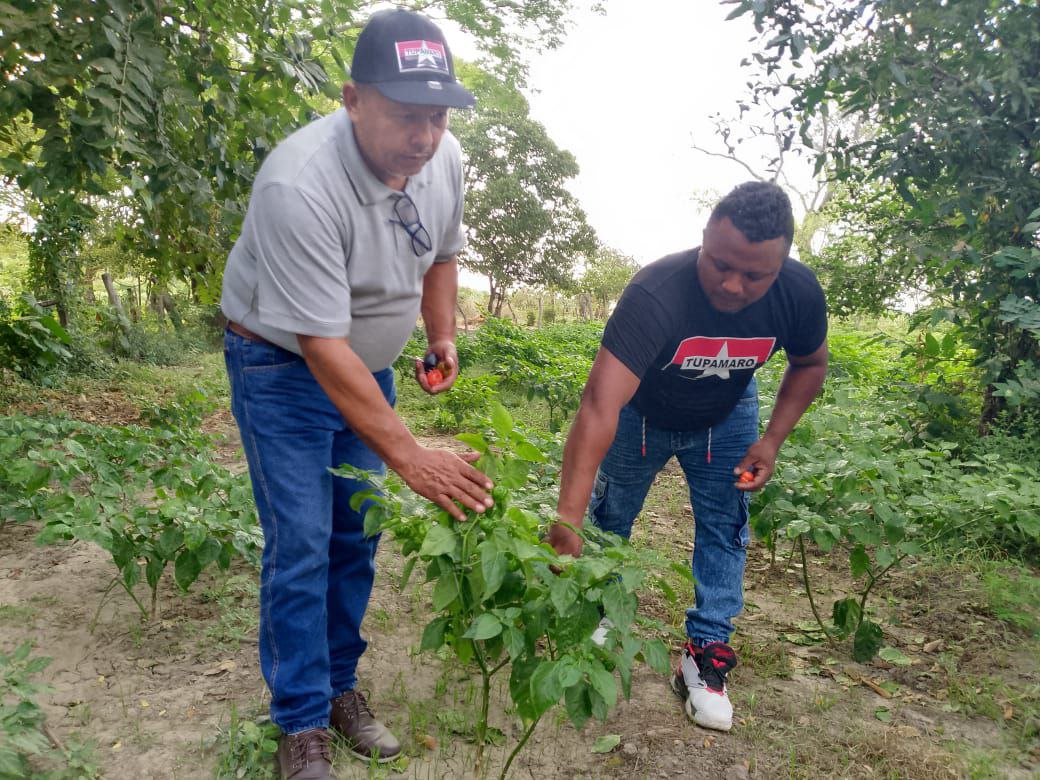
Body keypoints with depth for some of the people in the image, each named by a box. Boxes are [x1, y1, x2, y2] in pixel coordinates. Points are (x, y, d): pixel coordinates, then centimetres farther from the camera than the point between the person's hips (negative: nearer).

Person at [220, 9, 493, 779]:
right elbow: (322, 345, -34)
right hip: (285, 368, -6)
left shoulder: (445, 160, -11)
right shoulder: (301, 185, -33)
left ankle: (339, 685, 28)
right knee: (302, 547, -5)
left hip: (369, 366, 6)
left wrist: (444, 338, 4)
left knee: (357, 536, 10)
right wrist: (410, 456, -35)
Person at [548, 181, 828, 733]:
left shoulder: (799, 294, -28)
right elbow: (600, 405, -54)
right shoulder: (656, 293, -43)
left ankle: (706, 653, 18)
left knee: (725, 527, 2)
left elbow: (810, 364, -4)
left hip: (726, 418, 3)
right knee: (609, 516, 11)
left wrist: (773, 440, -18)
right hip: (643, 413, -2)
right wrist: (567, 519, -61)